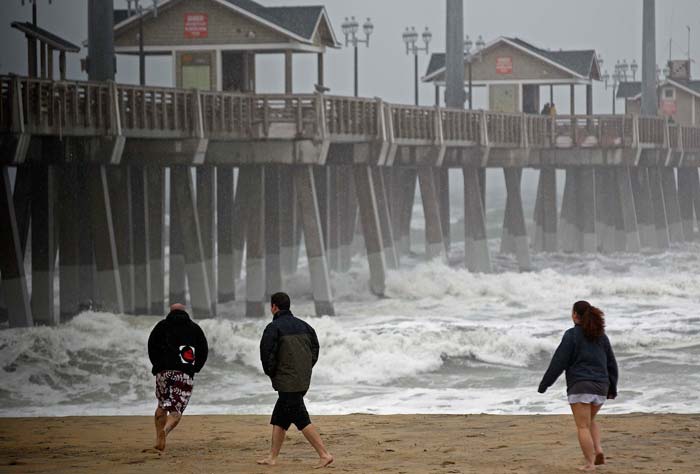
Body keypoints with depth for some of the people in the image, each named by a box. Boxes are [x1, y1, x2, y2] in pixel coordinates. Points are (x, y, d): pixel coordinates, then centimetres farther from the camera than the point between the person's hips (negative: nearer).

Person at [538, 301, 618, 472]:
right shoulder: (601, 336, 11)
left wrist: (544, 384, -3)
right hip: (600, 387, 6)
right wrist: (612, 389, 23)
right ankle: (598, 450, 4)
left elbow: (559, 362, -9)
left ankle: (590, 463, -7)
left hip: (580, 386, -6)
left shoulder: (572, 335, -7)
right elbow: (612, 364, 15)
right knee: (590, 421, 24)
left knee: (583, 426, -2)